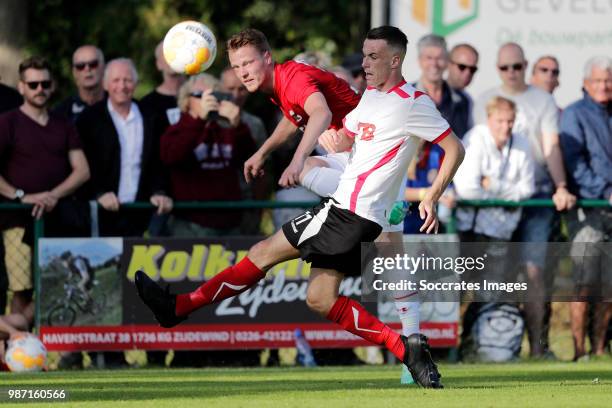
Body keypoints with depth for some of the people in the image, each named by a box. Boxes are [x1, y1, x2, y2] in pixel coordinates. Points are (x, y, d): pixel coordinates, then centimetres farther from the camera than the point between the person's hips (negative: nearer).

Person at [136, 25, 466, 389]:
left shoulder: (414, 104, -10)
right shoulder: (371, 96, 16)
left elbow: (455, 149, -9)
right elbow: (346, 139, 26)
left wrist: (431, 200, -13)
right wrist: (331, 136, 4)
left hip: (351, 212, -10)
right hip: (345, 208, 10)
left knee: (266, 252, -5)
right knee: (321, 300, 5)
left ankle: (179, 307, 1)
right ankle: (405, 349, 1)